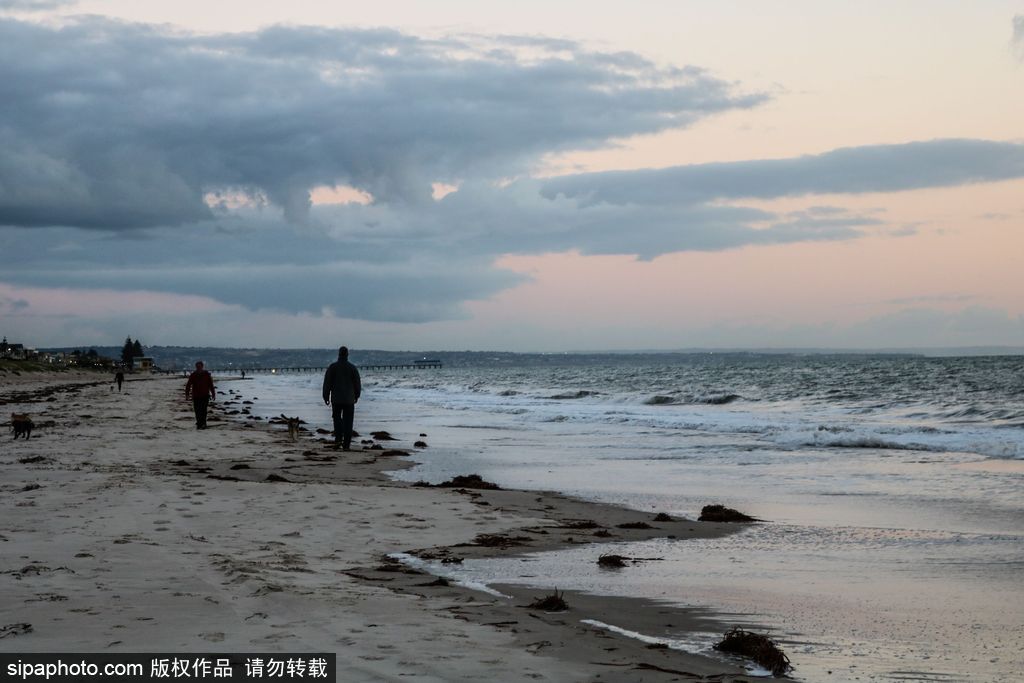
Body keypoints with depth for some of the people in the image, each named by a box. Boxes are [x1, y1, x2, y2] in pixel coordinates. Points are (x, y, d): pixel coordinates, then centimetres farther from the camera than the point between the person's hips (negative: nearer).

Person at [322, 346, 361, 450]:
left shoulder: (332, 367, -5)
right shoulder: (352, 368, -3)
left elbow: (327, 383, -5)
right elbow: (357, 383, 3)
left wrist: (326, 397, 4)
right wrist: (356, 396, 18)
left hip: (336, 399, 0)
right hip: (349, 399, 0)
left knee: (337, 418, 20)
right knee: (347, 422, 5)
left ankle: (338, 438, 4)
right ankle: (346, 445, 2)